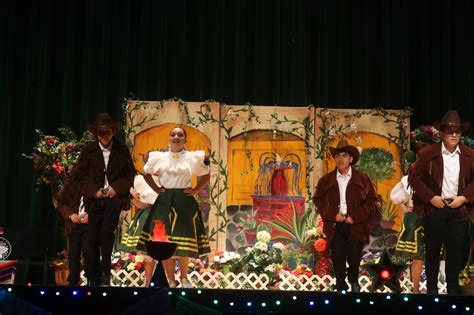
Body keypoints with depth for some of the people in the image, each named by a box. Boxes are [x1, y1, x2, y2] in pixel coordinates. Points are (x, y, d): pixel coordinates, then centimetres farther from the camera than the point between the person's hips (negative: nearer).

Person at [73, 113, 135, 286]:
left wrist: (116, 188, -10)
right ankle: (94, 278, 14)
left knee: (106, 231, -20)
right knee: (93, 238, 2)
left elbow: (130, 174, 4)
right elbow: (79, 176, 4)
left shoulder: (122, 150, 3)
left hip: (114, 197, -2)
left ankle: (105, 273, -6)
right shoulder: (88, 151, 4)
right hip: (95, 199, 2)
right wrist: (94, 191, -8)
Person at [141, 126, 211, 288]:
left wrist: (196, 190, 2)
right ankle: (171, 282, 6)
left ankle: (184, 277, 20)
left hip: (185, 203, -1)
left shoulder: (193, 158, 3)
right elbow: (147, 173, 20)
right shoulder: (159, 157, 7)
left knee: (184, 243, -2)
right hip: (164, 202, 1)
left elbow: (206, 176, 13)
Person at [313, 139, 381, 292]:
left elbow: (372, 200, 0)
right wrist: (333, 214, -6)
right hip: (335, 226, 1)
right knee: (337, 258, 1)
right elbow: (318, 200, 9)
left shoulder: (362, 179, 2)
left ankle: (354, 280, 27)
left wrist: (355, 216, -10)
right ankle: (341, 286, 13)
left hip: (356, 226, -1)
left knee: (355, 256, -1)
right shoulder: (326, 180, 7)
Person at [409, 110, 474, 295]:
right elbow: (414, 178, -5)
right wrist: (431, 198, -11)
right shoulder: (428, 153, -5)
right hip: (434, 208, -2)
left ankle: (453, 287, 19)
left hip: (458, 209, 2)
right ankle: (431, 287, 18)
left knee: (455, 250, 6)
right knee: (432, 250, 6)